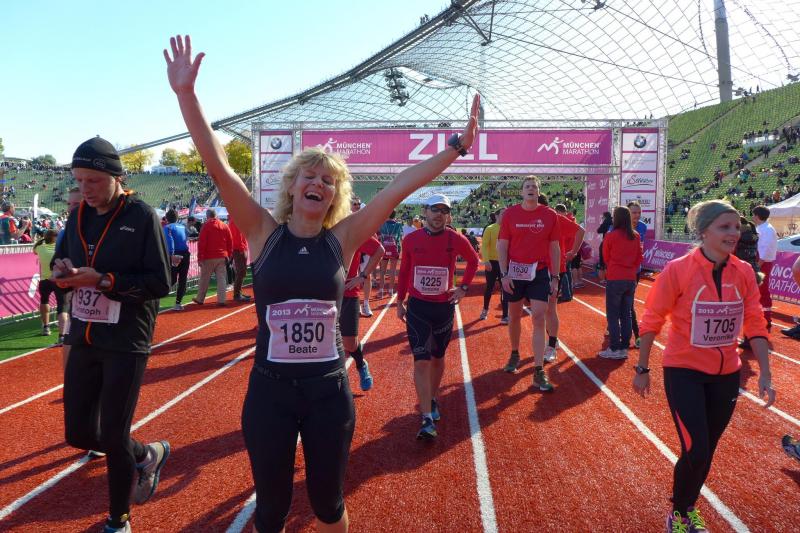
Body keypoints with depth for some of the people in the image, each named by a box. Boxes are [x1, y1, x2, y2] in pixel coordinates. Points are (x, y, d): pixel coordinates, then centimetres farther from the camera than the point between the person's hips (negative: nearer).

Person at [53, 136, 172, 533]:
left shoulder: (142, 216, -11)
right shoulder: (78, 216, 7)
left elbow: (161, 282, -14)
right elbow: (62, 262, 17)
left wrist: (103, 280, -22)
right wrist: (62, 272, -7)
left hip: (126, 344, -6)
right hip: (82, 340, 6)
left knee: (114, 439, 2)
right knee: (79, 434, 11)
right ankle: (146, 455, 38)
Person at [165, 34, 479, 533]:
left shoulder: (343, 238, -3)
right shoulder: (264, 232, -4)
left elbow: (399, 188, -6)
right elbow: (218, 165, -12)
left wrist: (459, 144, -6)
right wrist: (187, 94, -20)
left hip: (329, 390, 1)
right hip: (270, 390, 0)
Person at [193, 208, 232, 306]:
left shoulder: (206, 225, -5)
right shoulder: (225, 226, 8)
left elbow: (201, 243, -9)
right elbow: (230, 242, 9)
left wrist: (200, 257, -6)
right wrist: (228, 255, 14)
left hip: (209, 258, -3)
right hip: (222, 257, 3)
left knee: (204, 279, 8)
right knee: (222, 279, 3)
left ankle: (200, 299, 19)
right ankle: (221, 300, -1)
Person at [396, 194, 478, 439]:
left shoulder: (456, 240, -6)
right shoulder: (411, 240, -4)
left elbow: (473, 260, 12)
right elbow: (404, 272, 7)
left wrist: (464, 287, 4)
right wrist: (400, 302, 9)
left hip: (444, 306, 1)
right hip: (417, 307, -1)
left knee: (437, 359, 16)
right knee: (421, 362, -8)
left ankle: (432, 400, 40)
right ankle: (427, 419, -6)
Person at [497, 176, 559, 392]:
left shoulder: (550, 215, 0)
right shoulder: (510, 214, -1)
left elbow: (555, 248, 4)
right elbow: (502, 246, -1)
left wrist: (554, 277, 1)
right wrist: (504, 274, -9)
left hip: (540, 273, 0)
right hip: (514, 271, 1)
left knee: (539, 319, -6)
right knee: (514, 317, 14)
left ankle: (539, 372, -3)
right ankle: (515, 354, 38)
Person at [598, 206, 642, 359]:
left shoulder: (610, 236, -10)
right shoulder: (636, 236, 2)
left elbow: (606, 257, 3)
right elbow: (639, 259, 9)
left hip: (614, 279, -5)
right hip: (631, 279, 5)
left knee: (613, 315, 2)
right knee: (626, 314, 12)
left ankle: (614, 349, 3)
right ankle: (624, 348, 16)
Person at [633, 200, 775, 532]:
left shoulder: (744, 273, -4)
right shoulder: (678, 270, -17)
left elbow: (756, 324, 1)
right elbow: (651, 321, -10)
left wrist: (765, 374, -4)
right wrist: (642, 370, -5)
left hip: (726, 375, 5)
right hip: (684, 372, -4)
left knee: (707, 452, 17)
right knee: (695, 452, -7)